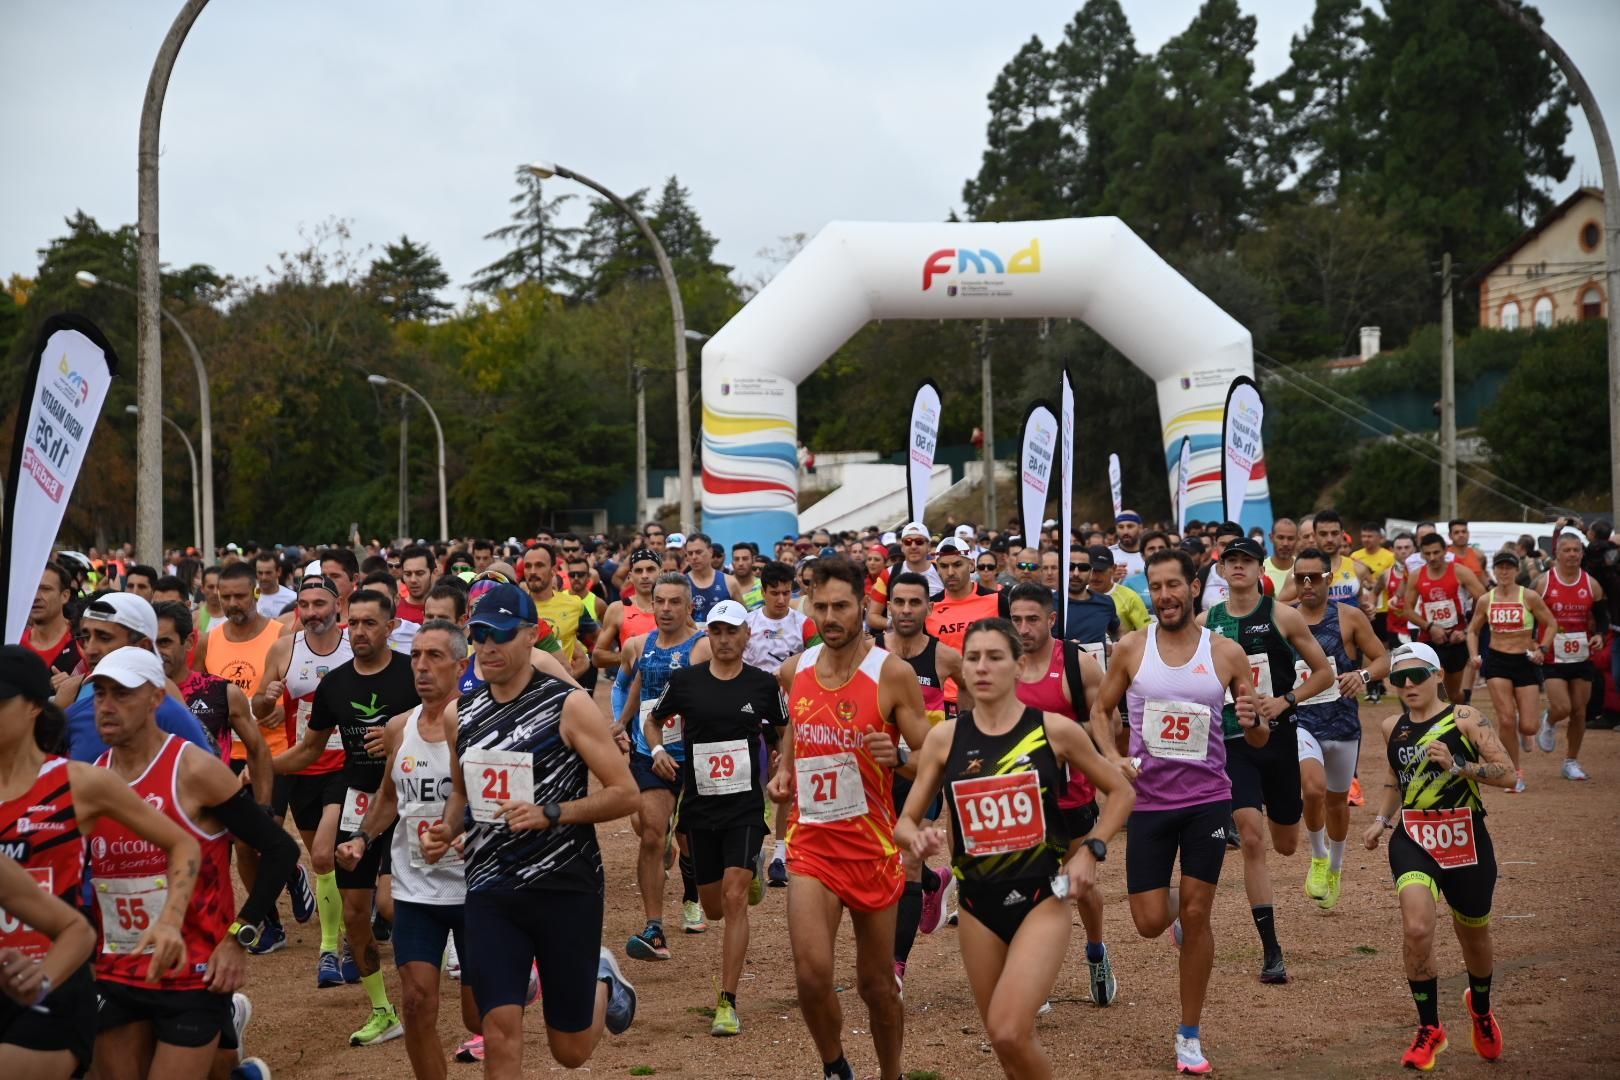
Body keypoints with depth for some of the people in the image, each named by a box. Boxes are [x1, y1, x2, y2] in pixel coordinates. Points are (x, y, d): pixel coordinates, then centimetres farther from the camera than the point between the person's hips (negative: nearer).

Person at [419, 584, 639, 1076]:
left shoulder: (568, 705, -9)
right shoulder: (459, 713, 6)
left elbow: (624, 793, -10)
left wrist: (550, 814, -22)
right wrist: (447, 830, 2)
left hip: (566, 887, -3)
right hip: (490, 890, 4)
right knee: (499, 1033, -9)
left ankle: (604, 983, 39)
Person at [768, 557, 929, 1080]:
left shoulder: (893, 674, -10)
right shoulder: (794, 671, 3)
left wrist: (897, 759, -28)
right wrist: (782, 770, 7)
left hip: (872, 846, -2)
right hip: (812, 845, 2)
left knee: (877, 984, 10)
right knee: (811, 974, -14)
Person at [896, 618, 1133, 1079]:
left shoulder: (1054, 729, -6)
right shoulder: (944, 738, -1)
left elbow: (1121, 792, 7)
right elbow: (905, 822, 5)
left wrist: (1091, 850, -6)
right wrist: (917, 837, -18)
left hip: (1042, 898, -3)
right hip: (978, 905, 3)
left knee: (1009, 1032, -19)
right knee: (1005, 1042, 11)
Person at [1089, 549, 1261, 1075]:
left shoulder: (1226, 652, -3)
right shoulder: (1131, 648, -3)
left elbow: (1259, 739, 4)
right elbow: (1100, 710, 9)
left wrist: (1253, 723, -20)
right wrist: (1112, 757, -9)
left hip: (1208, 798, -1)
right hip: (1148, 799, 1)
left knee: (1197, 915, 1)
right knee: (1151, 923, 0)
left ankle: (1190, 1034, 15)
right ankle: (1173, 906, 39)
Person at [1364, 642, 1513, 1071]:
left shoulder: (1464, 719, -8)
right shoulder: (1391, 727, 6)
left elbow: (1507, 773, -13)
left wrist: (1457, 765, -24)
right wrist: (1381, 818, 12)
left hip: (1465, 840, -2)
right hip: (1412, 839, 2)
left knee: (1473, 934, 16)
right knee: (1417, 930, -20)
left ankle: (1481, 1009, 48)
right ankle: (1429, 1029, -2)